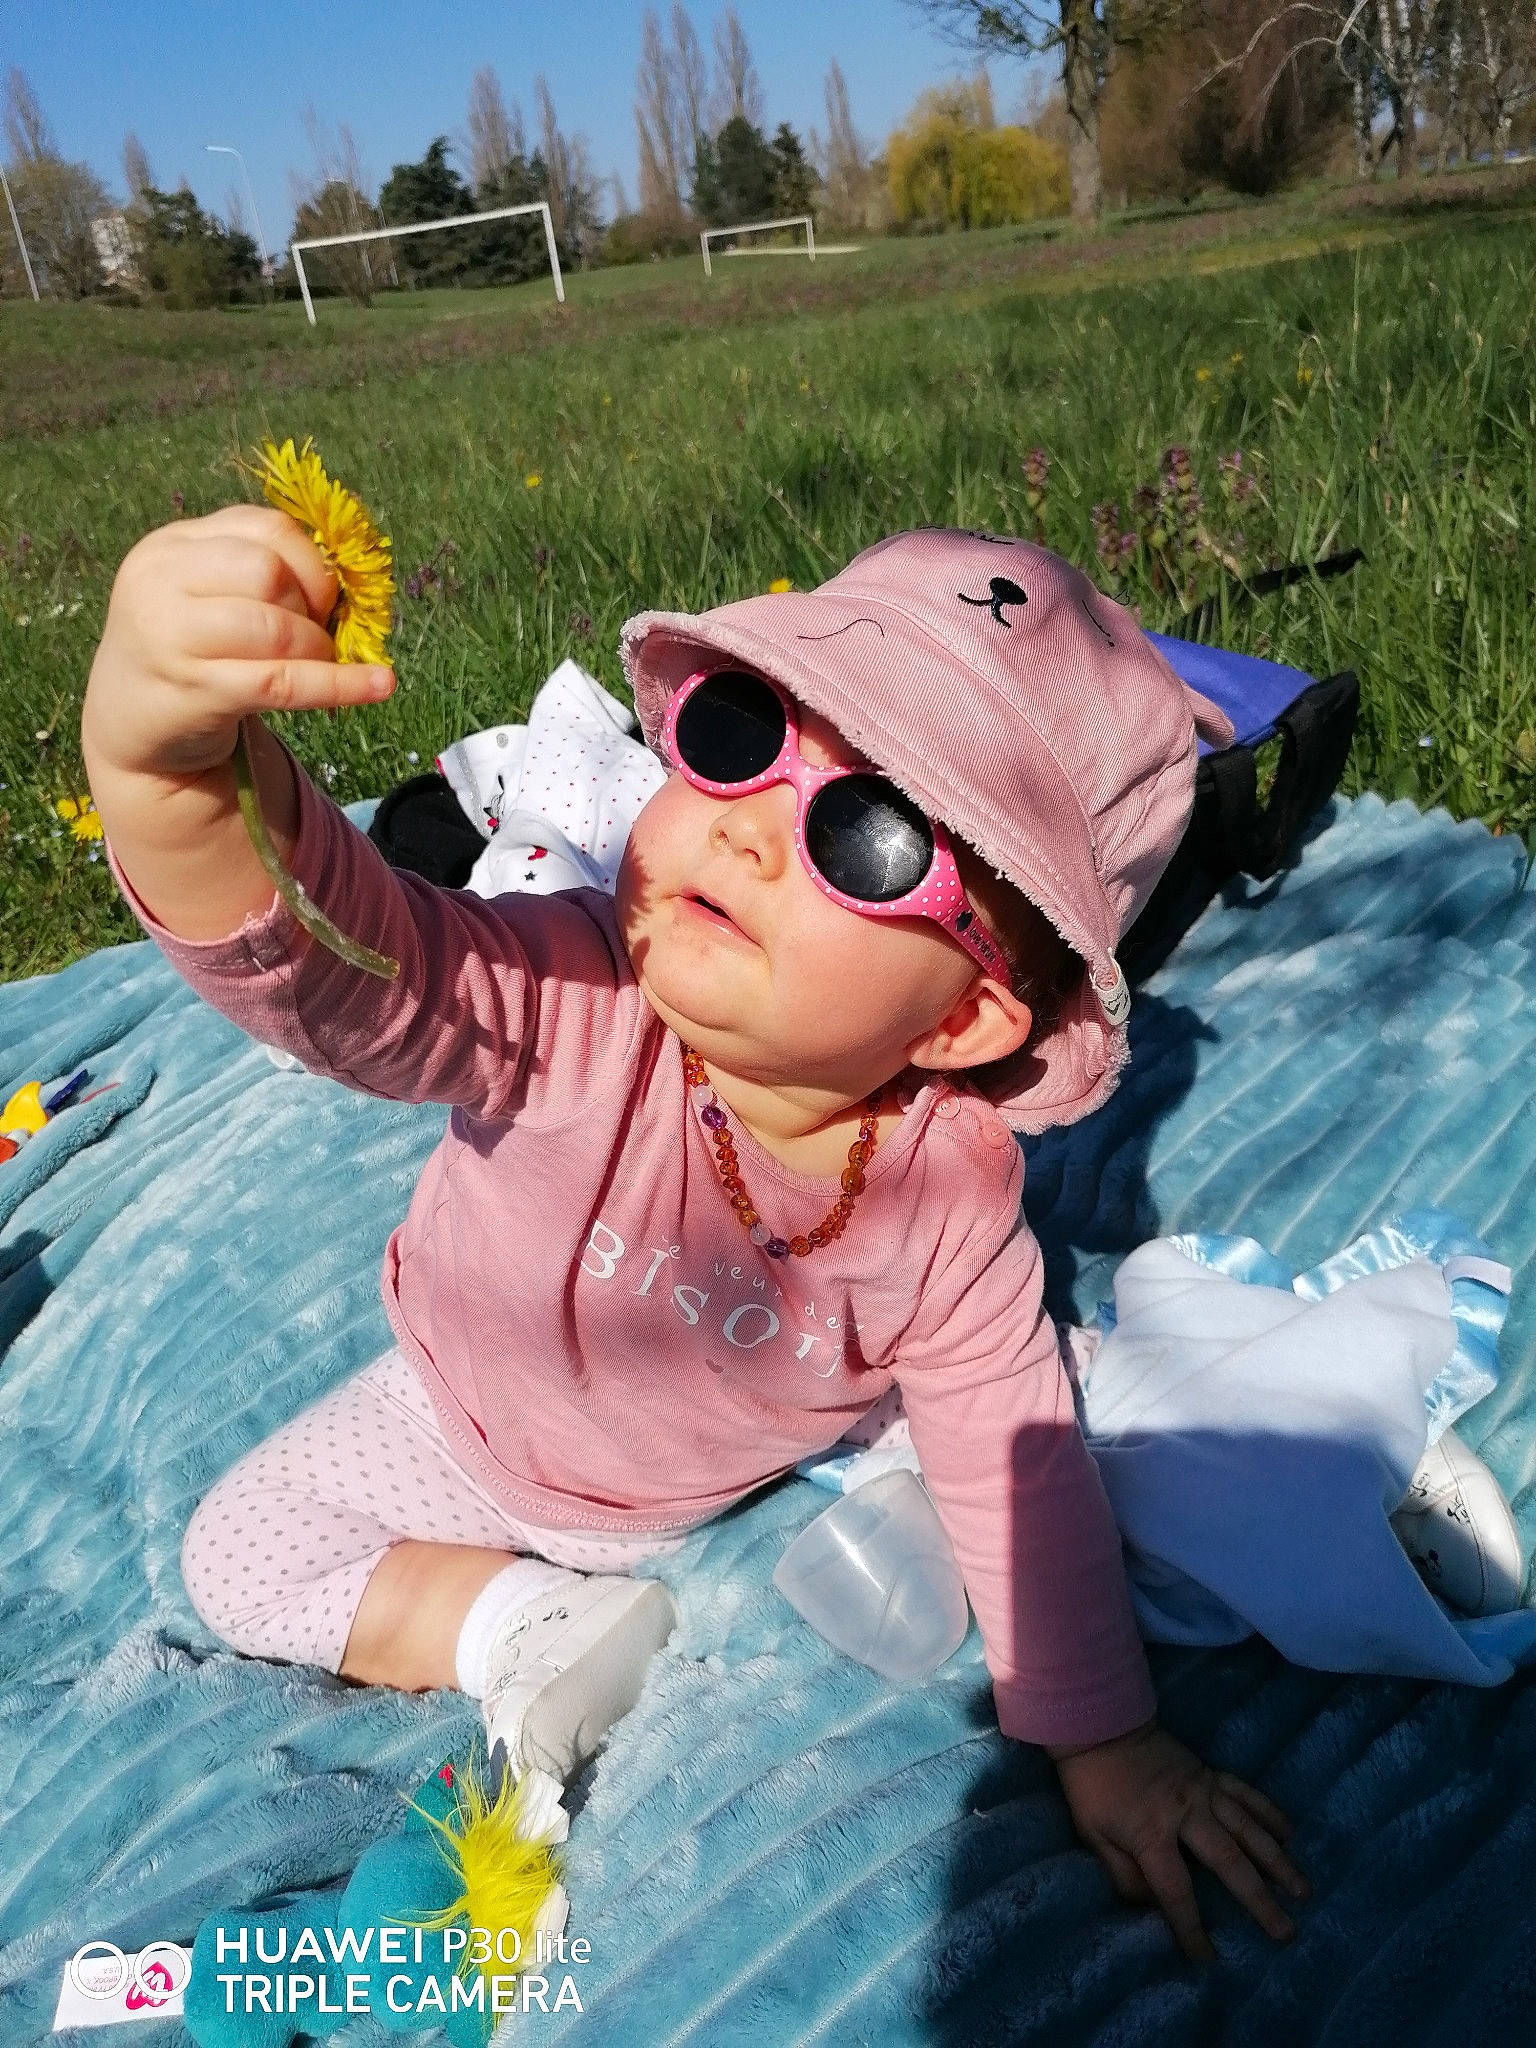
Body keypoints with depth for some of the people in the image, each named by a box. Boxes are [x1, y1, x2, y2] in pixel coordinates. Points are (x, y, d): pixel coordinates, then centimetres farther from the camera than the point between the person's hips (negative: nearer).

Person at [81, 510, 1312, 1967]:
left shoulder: (953, 1187, -32)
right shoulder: (578, 1004, -42)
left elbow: (1018, 1466, -20)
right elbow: (320, 956, -59)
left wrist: (1102, 1744, -13)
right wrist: (169, 753, -81)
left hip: (749, 1457, 1)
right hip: (481, 1429, 0)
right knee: (238, 1560, -2)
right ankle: (528, 1622, 7)